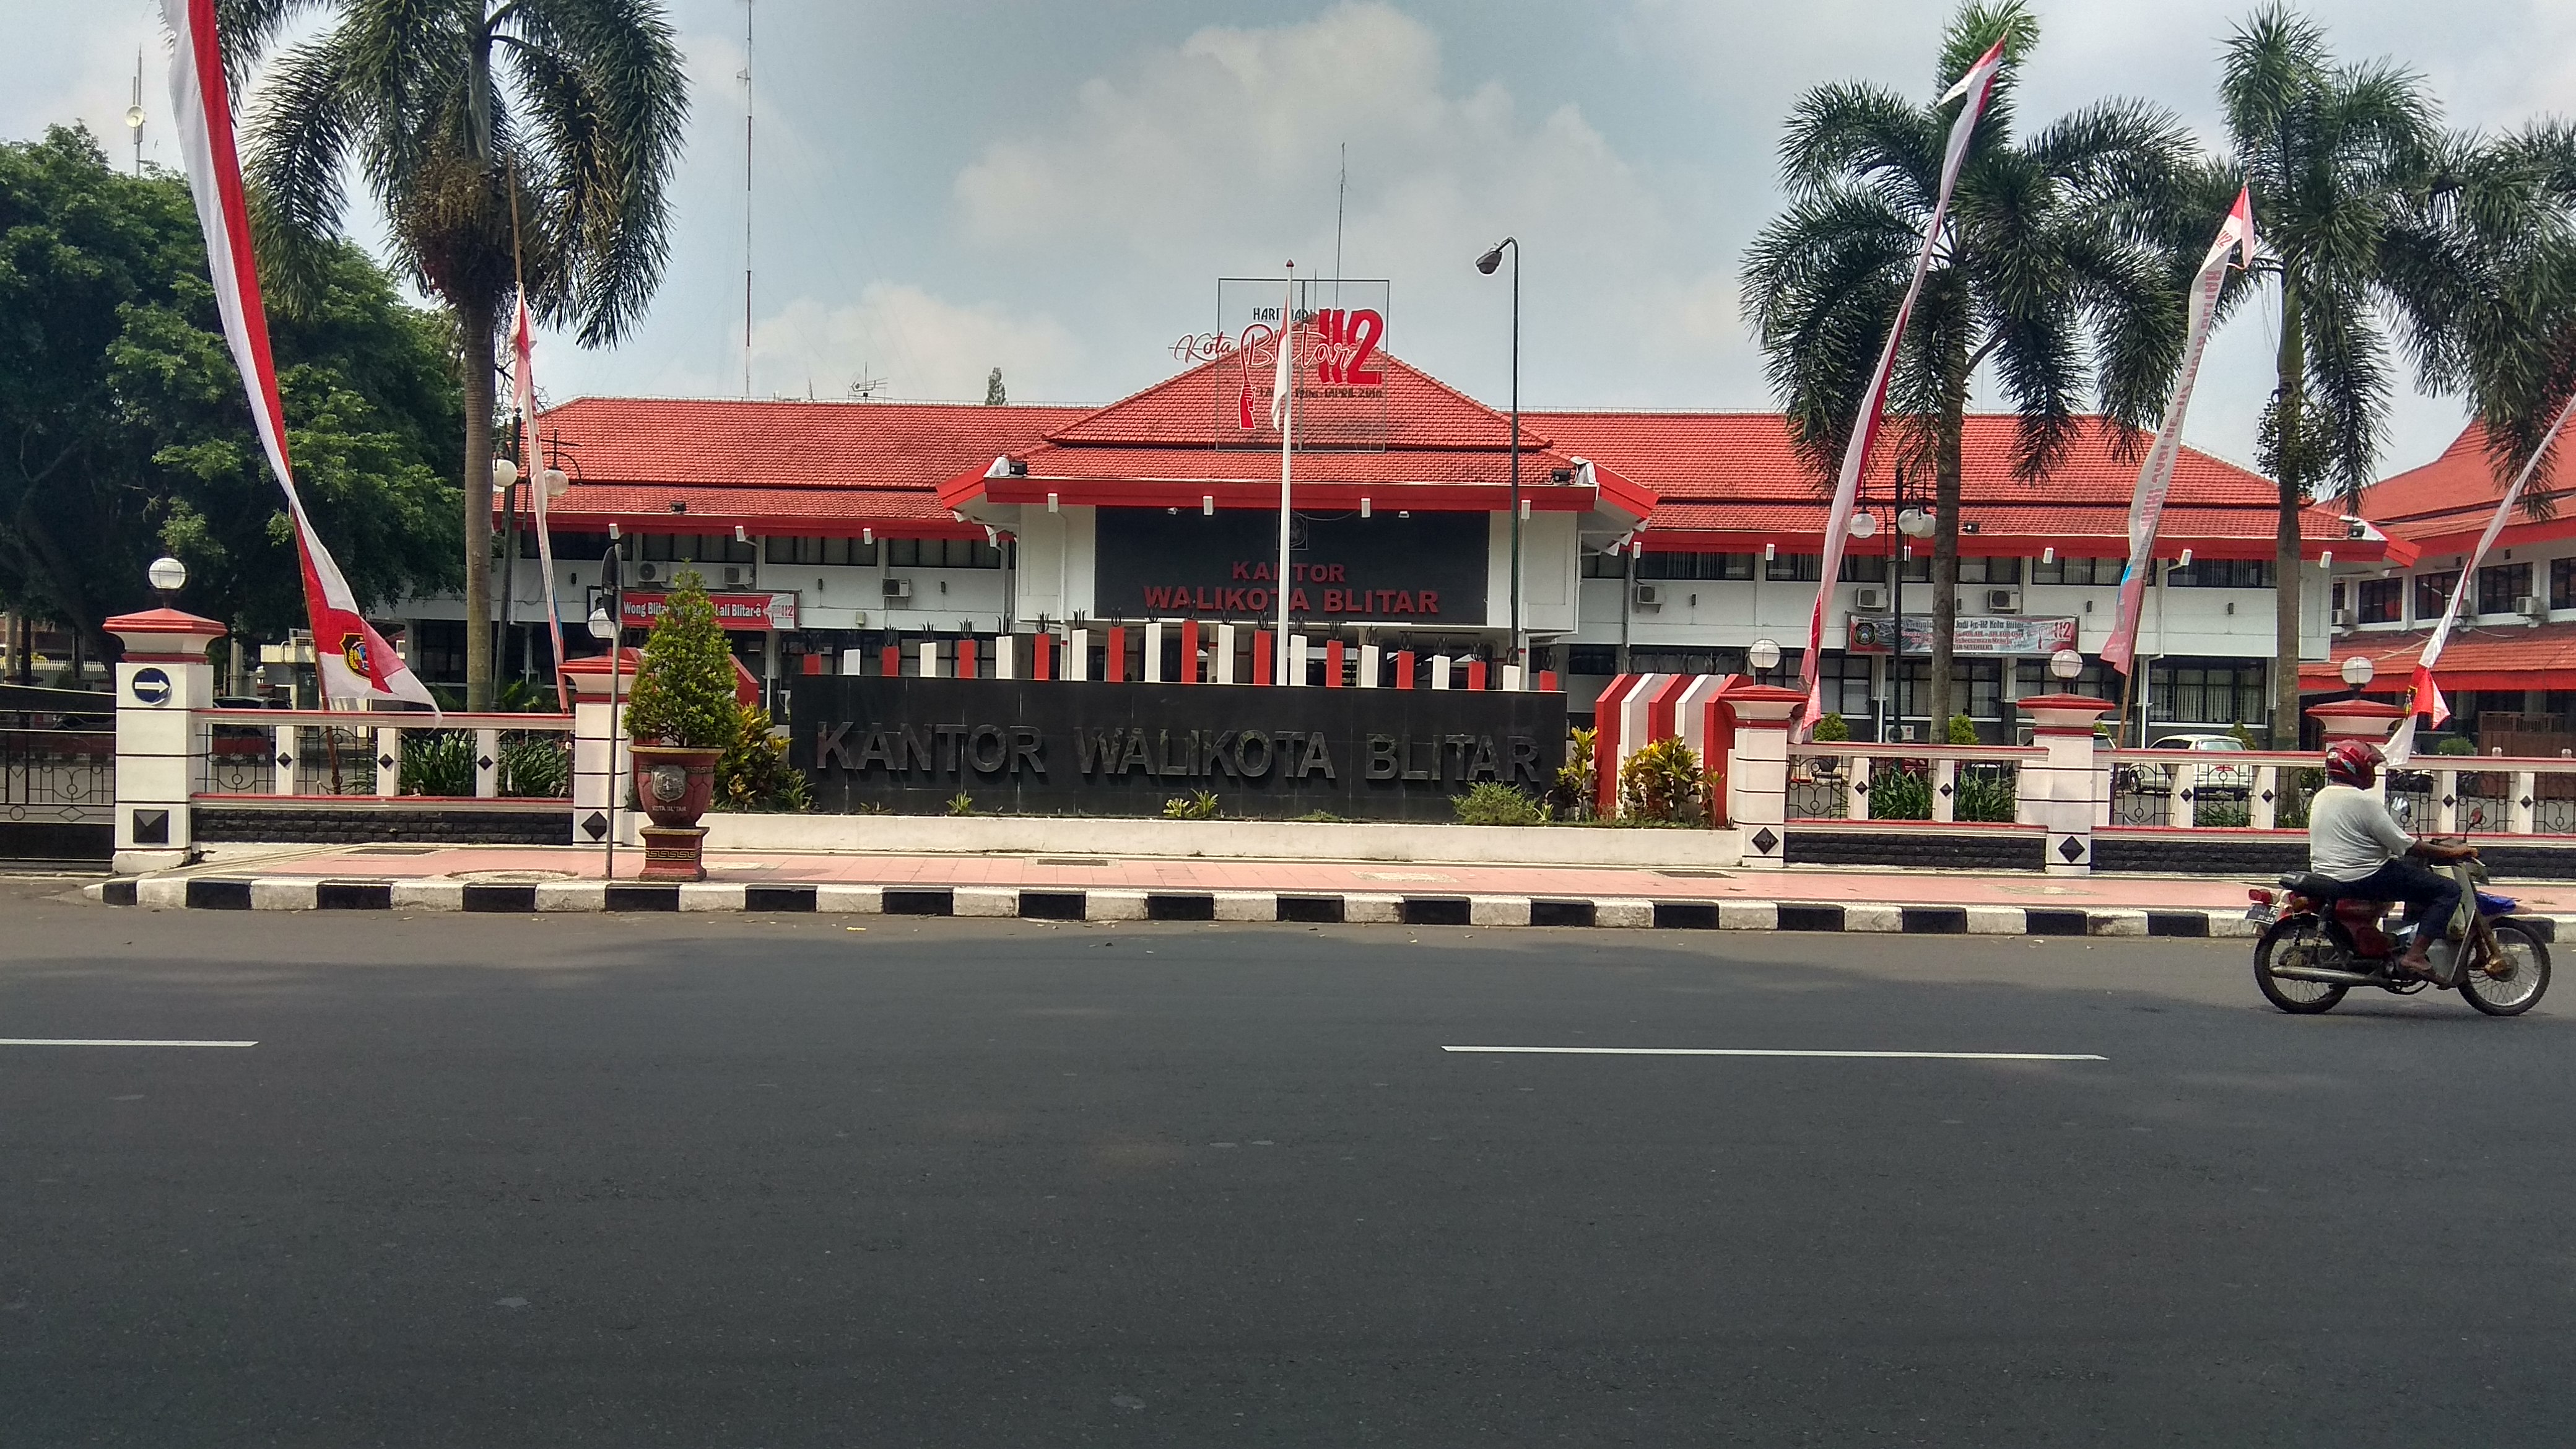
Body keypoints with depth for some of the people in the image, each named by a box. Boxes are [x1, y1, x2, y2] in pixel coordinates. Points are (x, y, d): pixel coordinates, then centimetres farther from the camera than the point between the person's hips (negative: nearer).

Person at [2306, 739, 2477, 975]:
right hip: (2364, 879, -10)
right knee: (2449, 890, -8)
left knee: (2416, 866, 30)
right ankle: (2414, 955, -17)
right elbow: (2405, 845, -15)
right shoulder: (2364, 801, -17)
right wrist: (2452, 852, -6)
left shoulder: (2320, 797, 11)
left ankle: (2410, 936, 27)